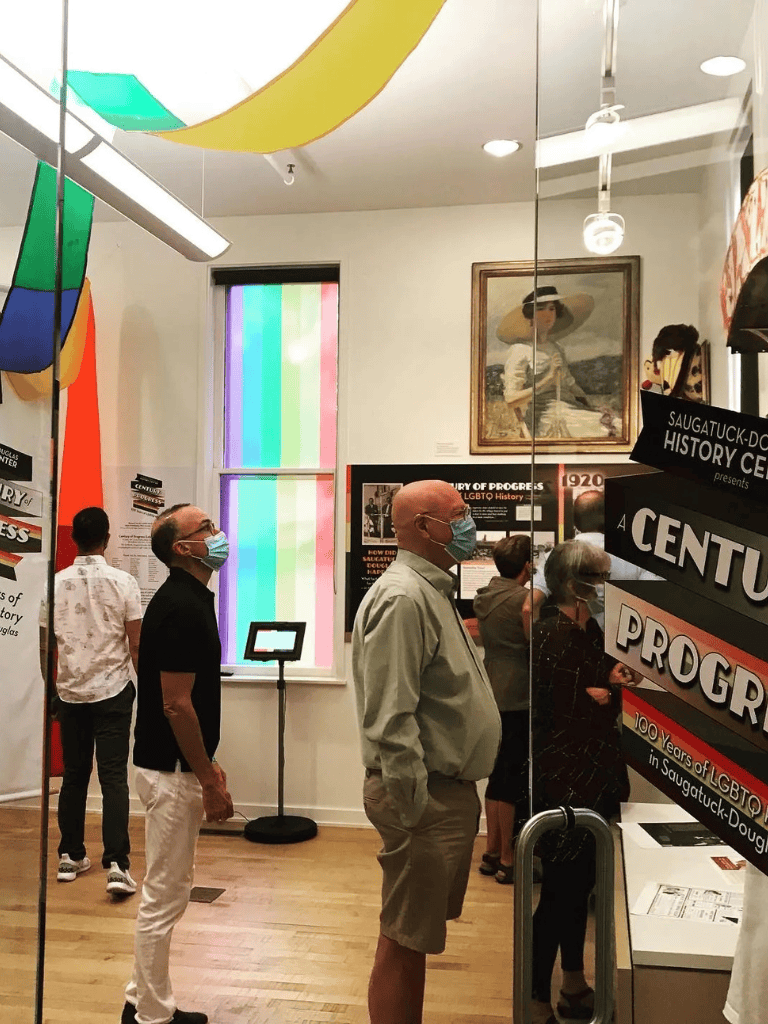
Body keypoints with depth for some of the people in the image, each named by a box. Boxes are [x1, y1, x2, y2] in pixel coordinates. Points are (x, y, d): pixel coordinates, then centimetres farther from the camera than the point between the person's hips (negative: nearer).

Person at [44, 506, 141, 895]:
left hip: (70, 694, 3)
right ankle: (116, 865, -8)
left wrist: (51, 690, 18)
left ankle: (70, 856, 23)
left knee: (74, 775, 14)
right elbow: (136, 644, -8)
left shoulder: (56, 584, 0)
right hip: (112, 692, -3)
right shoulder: (123, 582, -8)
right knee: (113, 778, -2)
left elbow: (45, 647, 5)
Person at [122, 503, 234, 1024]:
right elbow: (176, 705, -22)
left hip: (178, 765, 10)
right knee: (164, 897, 3)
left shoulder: (188, 599, 10)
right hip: (172, 772, -10)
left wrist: (208, 764, 18)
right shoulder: (181, 607, -20)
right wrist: (210, 781, -17)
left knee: (167, 892, 19)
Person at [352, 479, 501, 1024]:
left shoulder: (434, 591, 15)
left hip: (450, 790, 10)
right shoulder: (403, 598, -20)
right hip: (425, 798, -10)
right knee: (405, 940, 2)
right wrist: (414, 809, -24)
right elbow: (390, 719, -25)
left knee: (419, 934, 20)